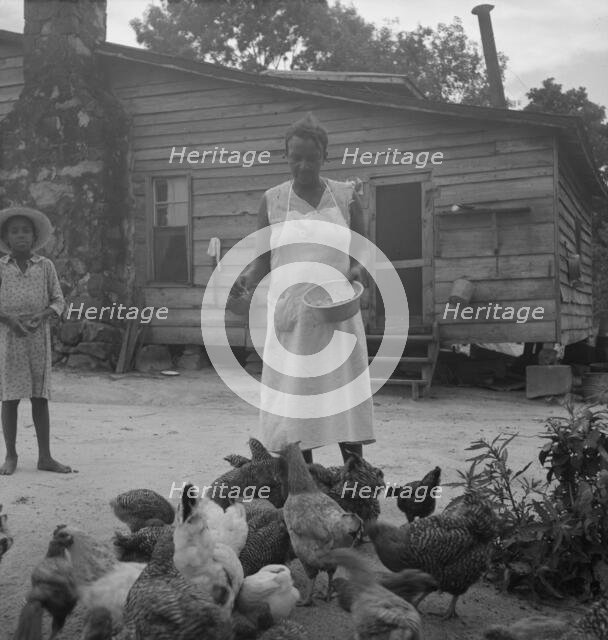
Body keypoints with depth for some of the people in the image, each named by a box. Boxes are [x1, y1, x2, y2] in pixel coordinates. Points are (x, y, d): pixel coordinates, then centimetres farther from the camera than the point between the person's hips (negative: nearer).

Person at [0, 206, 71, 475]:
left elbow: (58, 301, 6)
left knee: (40, 397, 4)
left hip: (38, 337, 1)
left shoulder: (45, 266, 4)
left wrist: (40, 316, -12)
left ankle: (45, 457, 10)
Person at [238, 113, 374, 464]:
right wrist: (248, 276, -17)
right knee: (293, 399, 0)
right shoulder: (272, 200, 4)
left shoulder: (346, 196, 4)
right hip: (290, 316, 0)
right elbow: (263, 260, 5)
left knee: (345, 396, -1)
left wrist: (357, 271, -16)